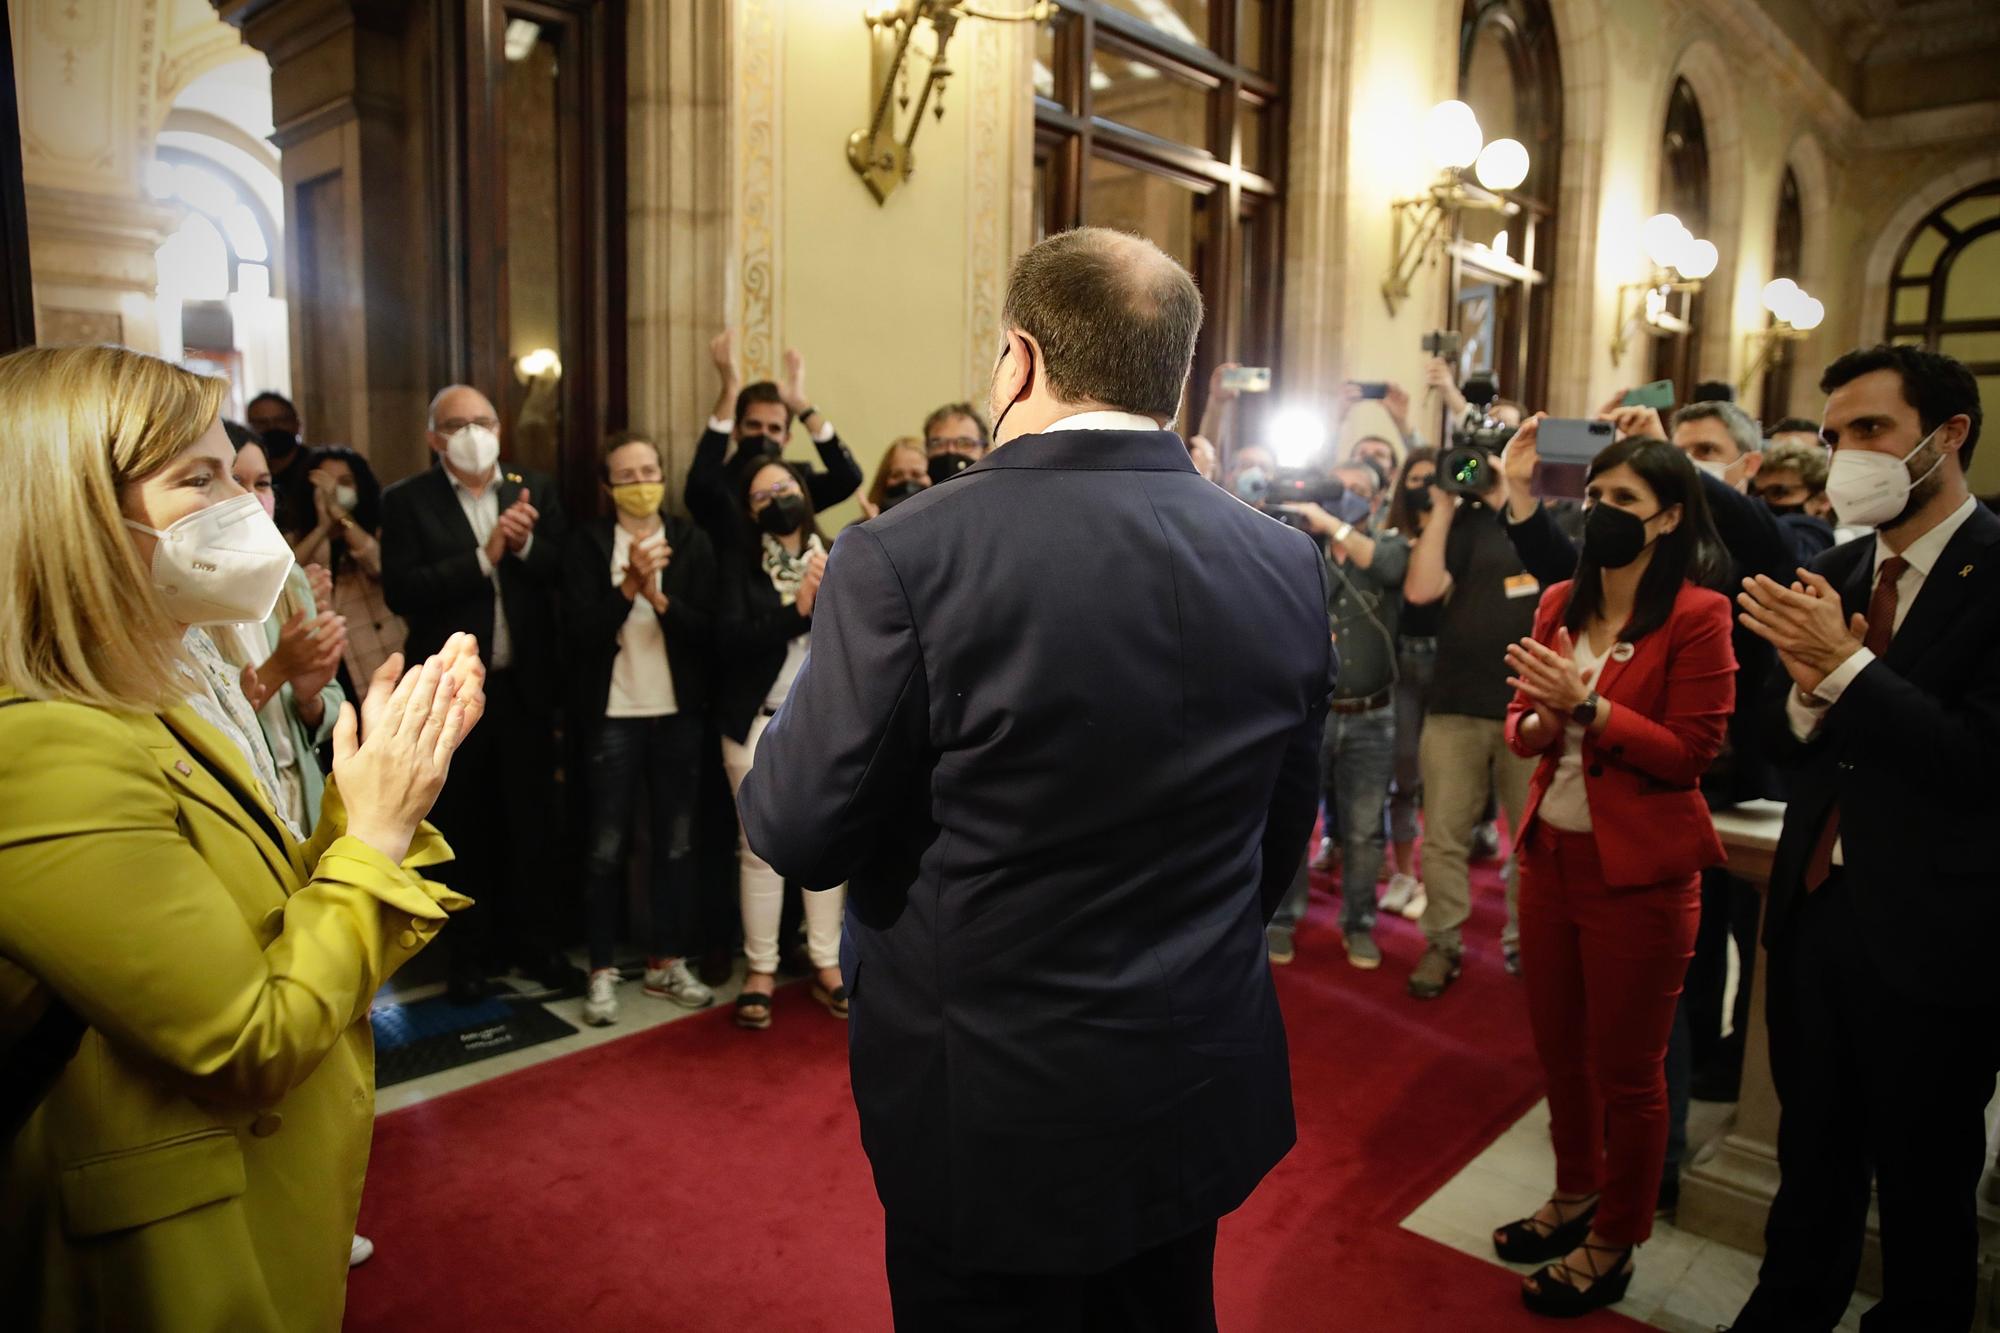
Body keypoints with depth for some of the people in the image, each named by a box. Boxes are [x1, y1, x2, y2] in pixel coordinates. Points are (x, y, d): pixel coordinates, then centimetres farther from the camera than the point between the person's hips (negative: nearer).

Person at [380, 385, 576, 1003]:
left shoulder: (535, 490, 4)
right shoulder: (407, 500, -4)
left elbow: (564, 571, -3)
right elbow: (401, 591, -16)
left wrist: (525, 545, -21)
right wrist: (484, 556, -21)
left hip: (526, 685, 2)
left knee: (532, 822, 9)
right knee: (465, 829, 11)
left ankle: (533, 941, 24)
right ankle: (473, 950, 26)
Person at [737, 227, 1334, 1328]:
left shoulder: (906, 555, -23)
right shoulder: (1286, 565, -6)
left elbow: (797, 831, -15)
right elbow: (1282, 835, 5)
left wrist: (816, 669, 3)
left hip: (994, 1113, -4)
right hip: (1204, 1100, 5)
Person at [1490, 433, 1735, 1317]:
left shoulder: (1697, 614, -11)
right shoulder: (1561, 603, 7)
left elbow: (1692, 750, -14)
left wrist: (1587, 704, -21)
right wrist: (1538, 722, -12)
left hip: (1639, 868, -6)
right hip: (1552, 848, 6)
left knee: (1626, 1067, 9)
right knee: (1558, 1043, 19)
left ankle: (1613, 1244, 28)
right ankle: (1575, 1195, 41)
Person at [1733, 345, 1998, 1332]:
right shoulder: (1839, 570, 5)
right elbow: (1791, 751, 5)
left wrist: (1846, 666, -24)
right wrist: (1806, 691, -15)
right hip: (1815, 908, 5)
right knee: (1813, 1154, 20)